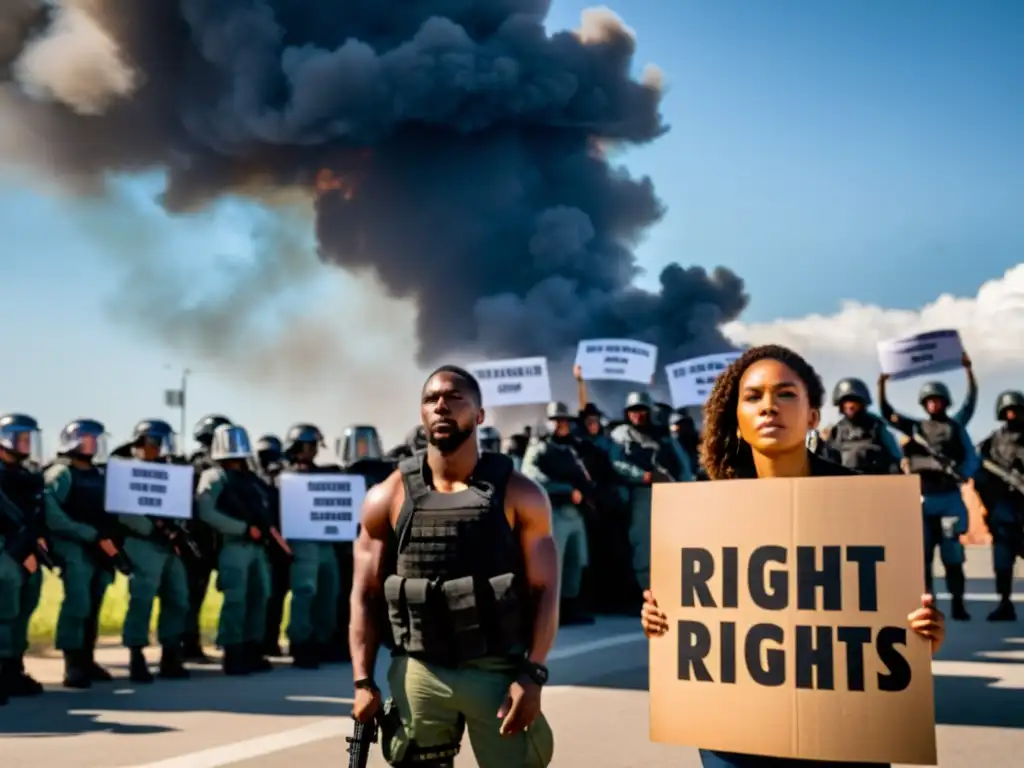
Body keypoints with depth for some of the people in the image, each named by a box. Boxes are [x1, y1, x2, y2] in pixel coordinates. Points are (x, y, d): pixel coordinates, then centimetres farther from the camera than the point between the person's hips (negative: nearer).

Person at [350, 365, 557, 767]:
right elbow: (366, 595, 3)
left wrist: (532, 675, -12)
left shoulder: (519, 494, -1)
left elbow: (544, 590, -3)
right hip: (418, 674, 1)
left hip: (498, 672, -1)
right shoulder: (389, 498, 2)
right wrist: (363, 681, -5)